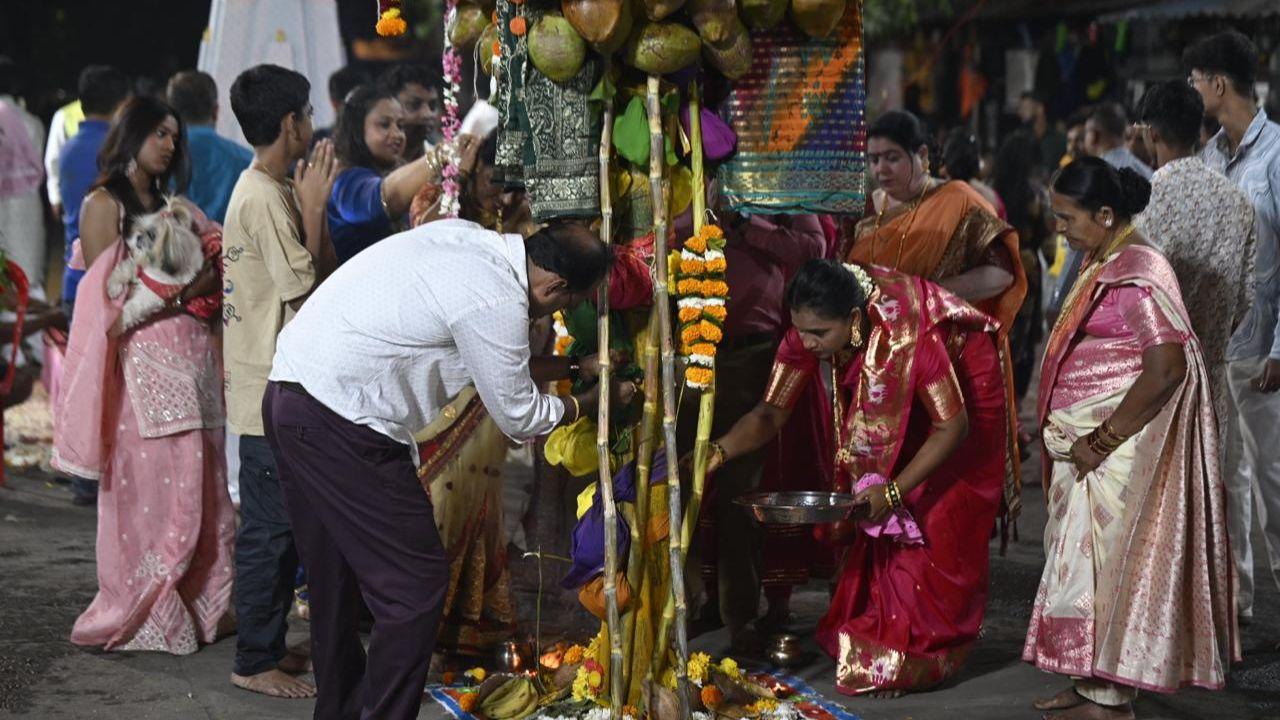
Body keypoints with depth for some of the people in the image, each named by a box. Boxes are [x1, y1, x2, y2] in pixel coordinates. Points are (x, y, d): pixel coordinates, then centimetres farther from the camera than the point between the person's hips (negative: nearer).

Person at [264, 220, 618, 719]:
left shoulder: (467, 238, 8)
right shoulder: (496, 302, -17)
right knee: (416, 582, -3)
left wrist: (562, 367, 27)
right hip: (340, 423, -10)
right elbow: (518, 418, -3)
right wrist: (593, 401, 13)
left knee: (336, 576, 20)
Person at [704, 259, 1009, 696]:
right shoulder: (808, 331, -25)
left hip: (961, 389, -6)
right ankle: (883, 639, 14)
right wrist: (718, 452, -40)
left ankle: (922, 657, 5)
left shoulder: (909, 336, -41)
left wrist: (894, 491, -39)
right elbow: (771, 413, -21)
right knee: (878, 521, 2)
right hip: (898, 406, 6)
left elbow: (953, 425, -33)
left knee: (934, 523, -6)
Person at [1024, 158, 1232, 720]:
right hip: (1092, 446, 10)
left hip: (1120, 449, -10)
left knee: (1105, 557, -4)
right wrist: (1083, 440, 11)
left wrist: (1102, 441, -21)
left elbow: (1167, 367, -25)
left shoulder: (1135, 274, -18)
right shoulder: (1103, 266, 13)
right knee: (1090, 557, 13)